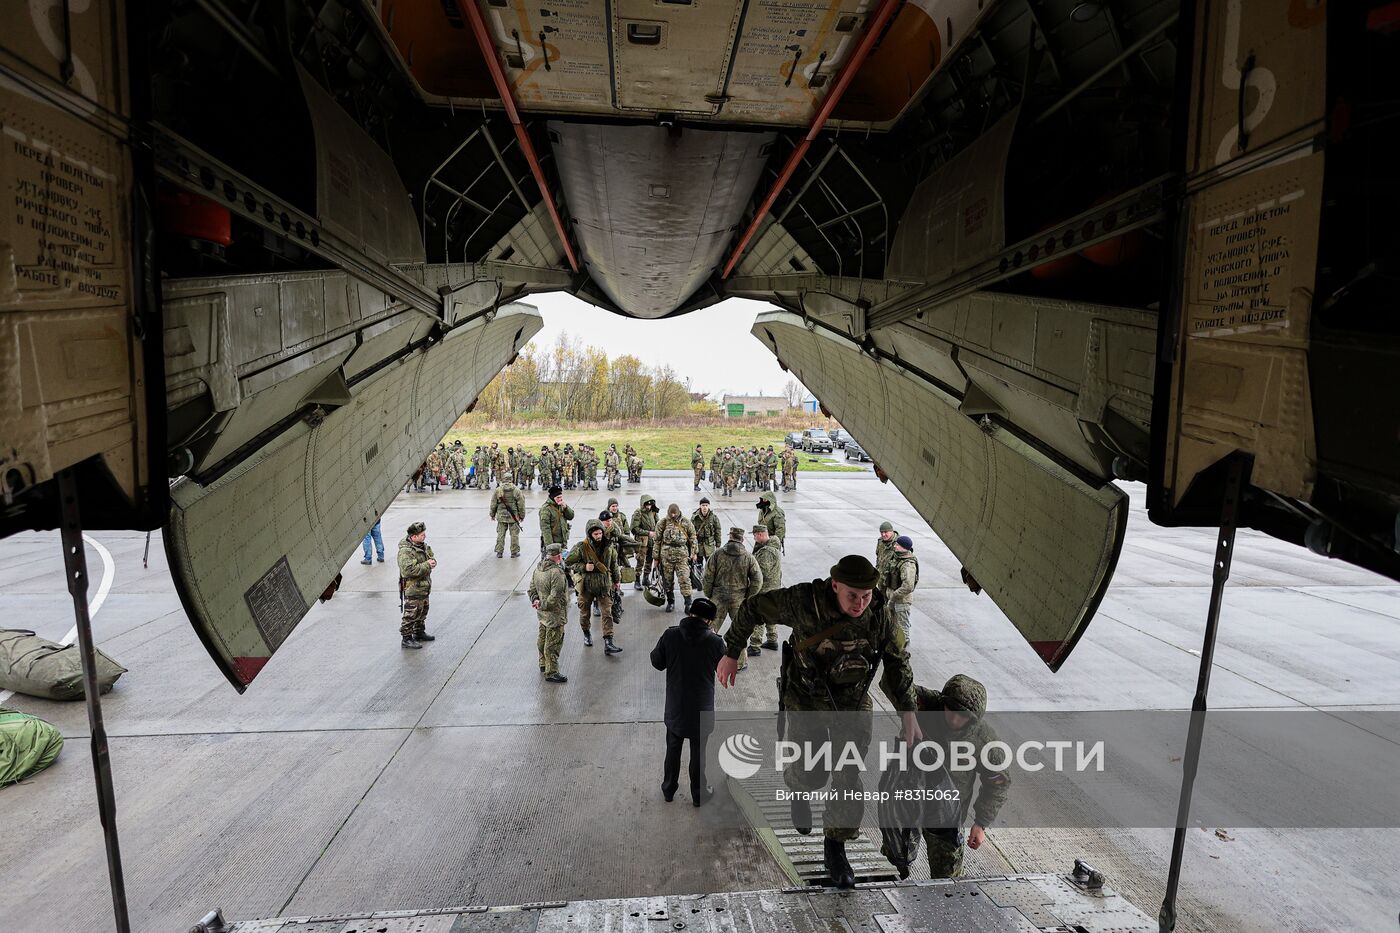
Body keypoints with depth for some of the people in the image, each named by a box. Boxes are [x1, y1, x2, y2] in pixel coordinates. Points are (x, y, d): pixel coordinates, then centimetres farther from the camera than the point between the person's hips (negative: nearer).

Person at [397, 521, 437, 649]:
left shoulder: (423, 545, 6)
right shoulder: (405, 551, -23)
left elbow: (430, 556, 23)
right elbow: (408, 570, -32)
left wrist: (432, 561, -1)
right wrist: (426, 565, -26)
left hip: (423, 587, 9)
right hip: (412, 588, -9)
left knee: (423, 611, 21)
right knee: (411, 614, -1)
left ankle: (419, 633, 36)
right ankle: (406, 638, 10)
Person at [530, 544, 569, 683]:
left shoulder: (538, 569, 3)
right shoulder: (557, 573, -26)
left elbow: (532, 589, 11)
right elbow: (555, 597, -27)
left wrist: (535, 600, -2)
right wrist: (543, 605, -14)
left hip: (542, 614, 9)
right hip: (555, 615, -9)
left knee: (543, 639, 23)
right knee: (553, 643, 1)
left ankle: (543, 665, 40)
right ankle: (551, 672, 8)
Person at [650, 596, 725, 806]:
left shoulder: (670, 635, -15)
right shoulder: (715, 641, -19)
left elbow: (657, 662, -2)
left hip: (675, 707, 2)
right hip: (702, 710, -2)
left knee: (673, 749, 22)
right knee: (698, 752, 17)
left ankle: (668, 789, 38)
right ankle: (698, 794, 32)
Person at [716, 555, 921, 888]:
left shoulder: (880, 614, -20)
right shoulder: (804, 601, -28)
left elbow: (898, 661, -4)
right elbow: (753, 607, -13)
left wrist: (909, 714, -6)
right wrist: (731, 653, -6)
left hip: (853, 702, 2)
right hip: (806, 700, -2)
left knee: (849, 778, 1)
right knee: (811, 773, -1)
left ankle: (835, 848, 25)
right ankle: (799, 788, 39)